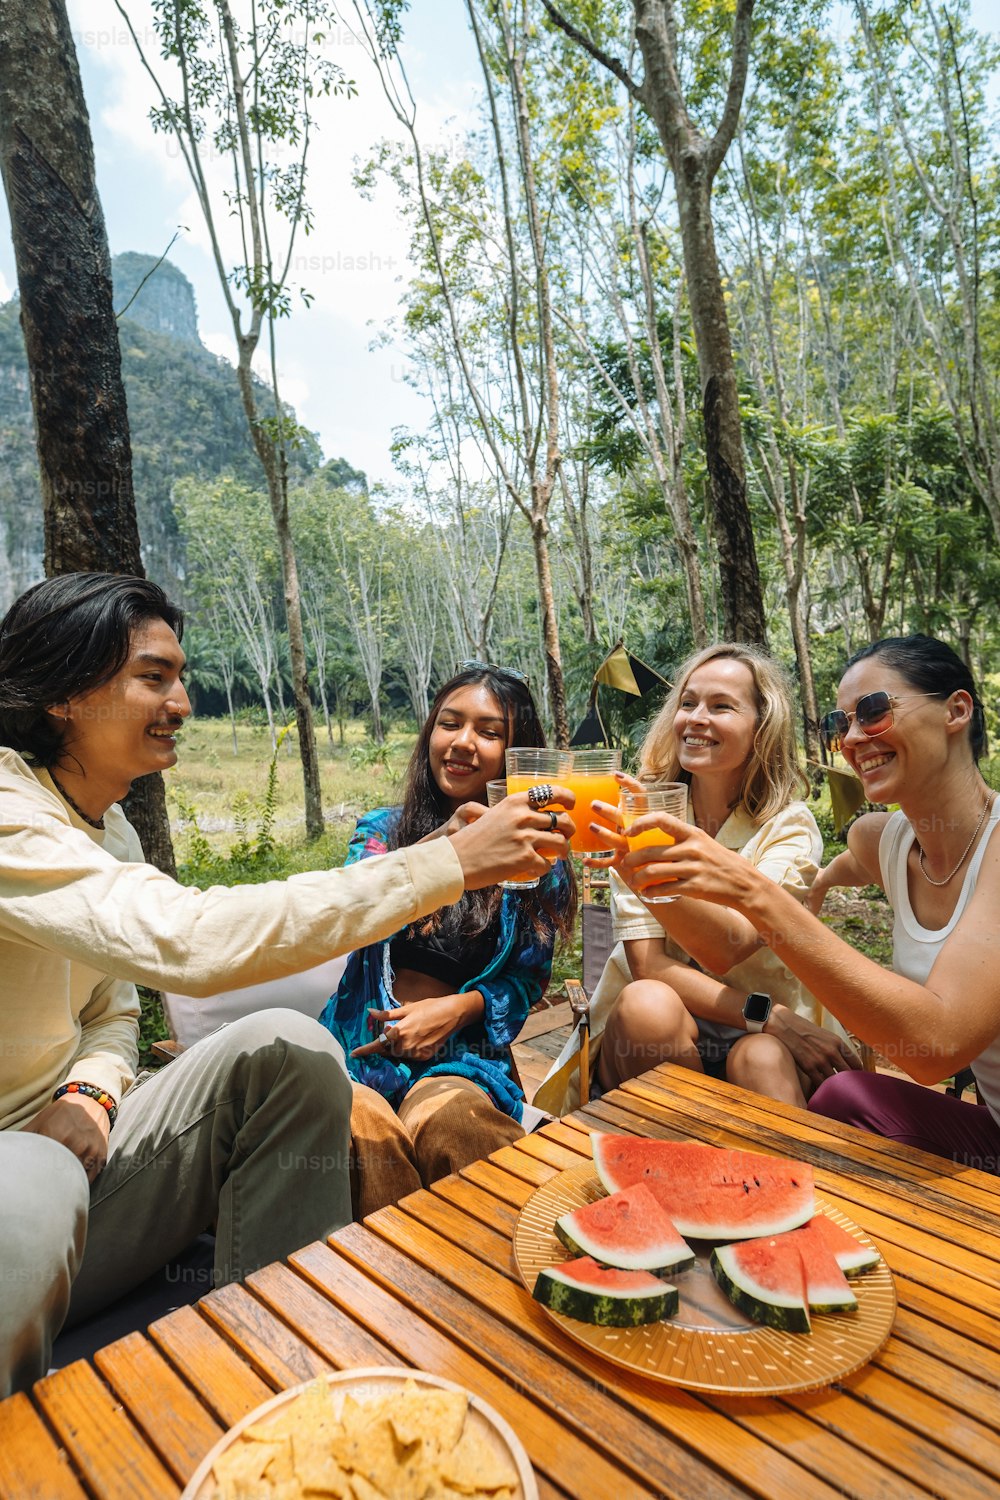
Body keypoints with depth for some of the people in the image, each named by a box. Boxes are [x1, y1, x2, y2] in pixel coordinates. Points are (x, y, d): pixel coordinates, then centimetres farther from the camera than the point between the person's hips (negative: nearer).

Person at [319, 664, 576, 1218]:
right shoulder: (383, 828, 9)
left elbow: (529, 979, 10)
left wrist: (460, 1006, -11)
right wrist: (438, 846, -33)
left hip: (461, 1051, 0)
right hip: (362, 1043, 1)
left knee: (446, 1120, -35)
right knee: (362, 1125, -33)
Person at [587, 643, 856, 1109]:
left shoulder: (790, 825, -8)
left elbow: (729, 949, -25)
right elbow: (647, 964, -13)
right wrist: (768, 1015, -24)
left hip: (767, 1039, -2)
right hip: (650, 1040, 3)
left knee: (761, 1057, -35)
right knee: (648, 1003, -31)